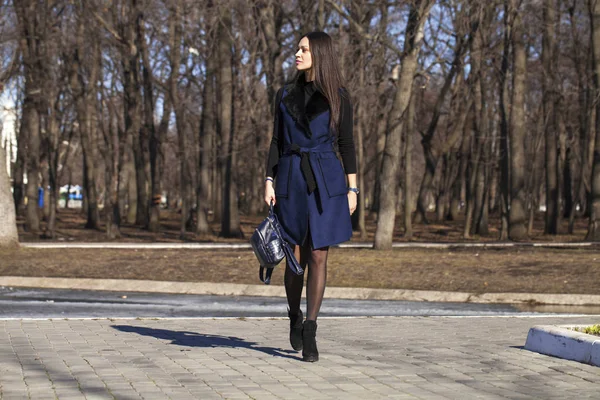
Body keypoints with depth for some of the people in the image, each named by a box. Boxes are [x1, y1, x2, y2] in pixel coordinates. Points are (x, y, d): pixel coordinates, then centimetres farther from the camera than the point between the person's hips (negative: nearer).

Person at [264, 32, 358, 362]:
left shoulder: (337, 97, 3)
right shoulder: (285, 95, 10)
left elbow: (346, 144, 4)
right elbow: (277, 141, 10)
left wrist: (352, 189, -1)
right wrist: (269, 182, 0)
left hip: (326, 180, -2)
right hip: (291, 180, 2)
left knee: (318, 257, -5)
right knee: (297, 258, 3)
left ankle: (310, 333, -1)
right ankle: (294, 318, 26)